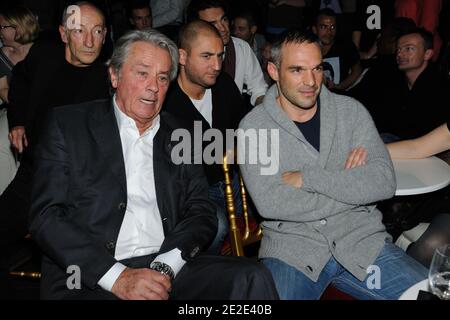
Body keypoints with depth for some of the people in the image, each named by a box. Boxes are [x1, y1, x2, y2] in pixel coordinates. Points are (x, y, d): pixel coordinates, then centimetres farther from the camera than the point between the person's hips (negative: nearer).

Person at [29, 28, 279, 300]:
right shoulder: (67, 123, 6)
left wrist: (164, 267, -10)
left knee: (252, 278, -19)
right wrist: (118, 276, -13)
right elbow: (46, 216, -2)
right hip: (89, 278, -2)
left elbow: (202, 214, 9)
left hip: (168, 271, 3)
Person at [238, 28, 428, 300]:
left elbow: (384, 181, -8)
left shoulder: (351, 111, 5)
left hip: (362, 238, 3)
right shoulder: (254, 126, -2)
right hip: (290, 247, -2)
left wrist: (306, 177, -14)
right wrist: (346, 182, -9)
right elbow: (270, 203, -15)